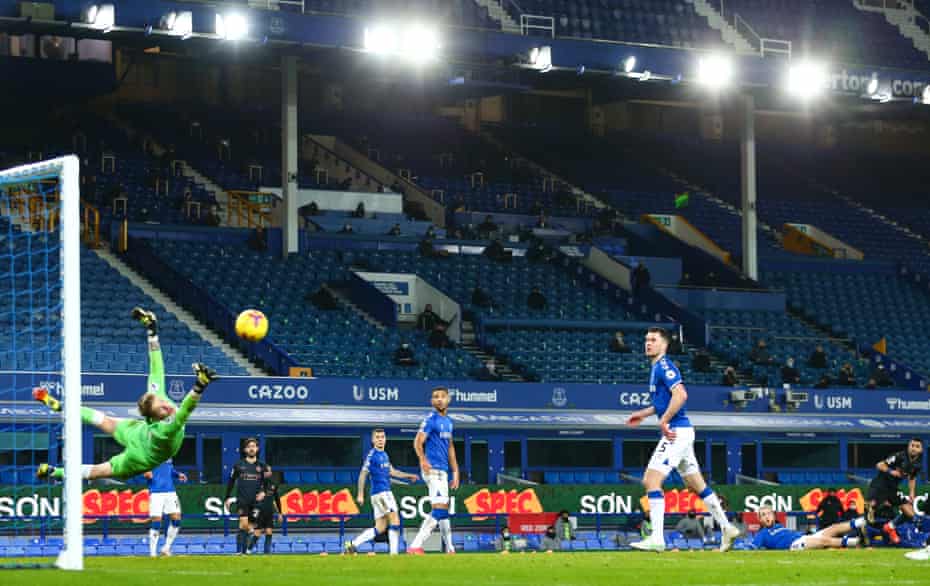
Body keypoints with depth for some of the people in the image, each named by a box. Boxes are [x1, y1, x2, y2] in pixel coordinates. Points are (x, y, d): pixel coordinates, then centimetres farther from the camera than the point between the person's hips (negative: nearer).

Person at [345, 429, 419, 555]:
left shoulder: (384, 455, 16)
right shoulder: (372, 454, -9)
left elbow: (391, 471, 26)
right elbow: (363, 474, -10)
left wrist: (408, 476, 18)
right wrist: (360, 495, -14)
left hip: (386, 492, 9)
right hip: (380, 492, -9)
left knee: (380, 528, 7)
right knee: (395, 520, -10)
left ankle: (352, 544, 10)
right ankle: (393, 553, -8)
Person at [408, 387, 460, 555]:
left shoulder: (448, 421, 17)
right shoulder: (431, 419, -9)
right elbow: (418, 442, -19)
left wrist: (455, 472, 22)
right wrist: (423, 460, -37)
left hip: (443, 471, 9)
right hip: (433, 470, -9)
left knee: (443, 509, 15)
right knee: (439, 509, -18)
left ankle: (450, 549, 23)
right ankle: (415, 546, -23)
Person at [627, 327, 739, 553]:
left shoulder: (664, 366, -12)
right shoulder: (657, 368, 18)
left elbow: (680, 395, -25)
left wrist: (664, 421, -22)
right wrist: (644, 414, 26)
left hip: (676, 432, -10)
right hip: (680, 432, 10)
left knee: (651, 481, -14)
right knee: (697, 485, 16)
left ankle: (657, 539, -18)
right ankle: (726, 528, 21)